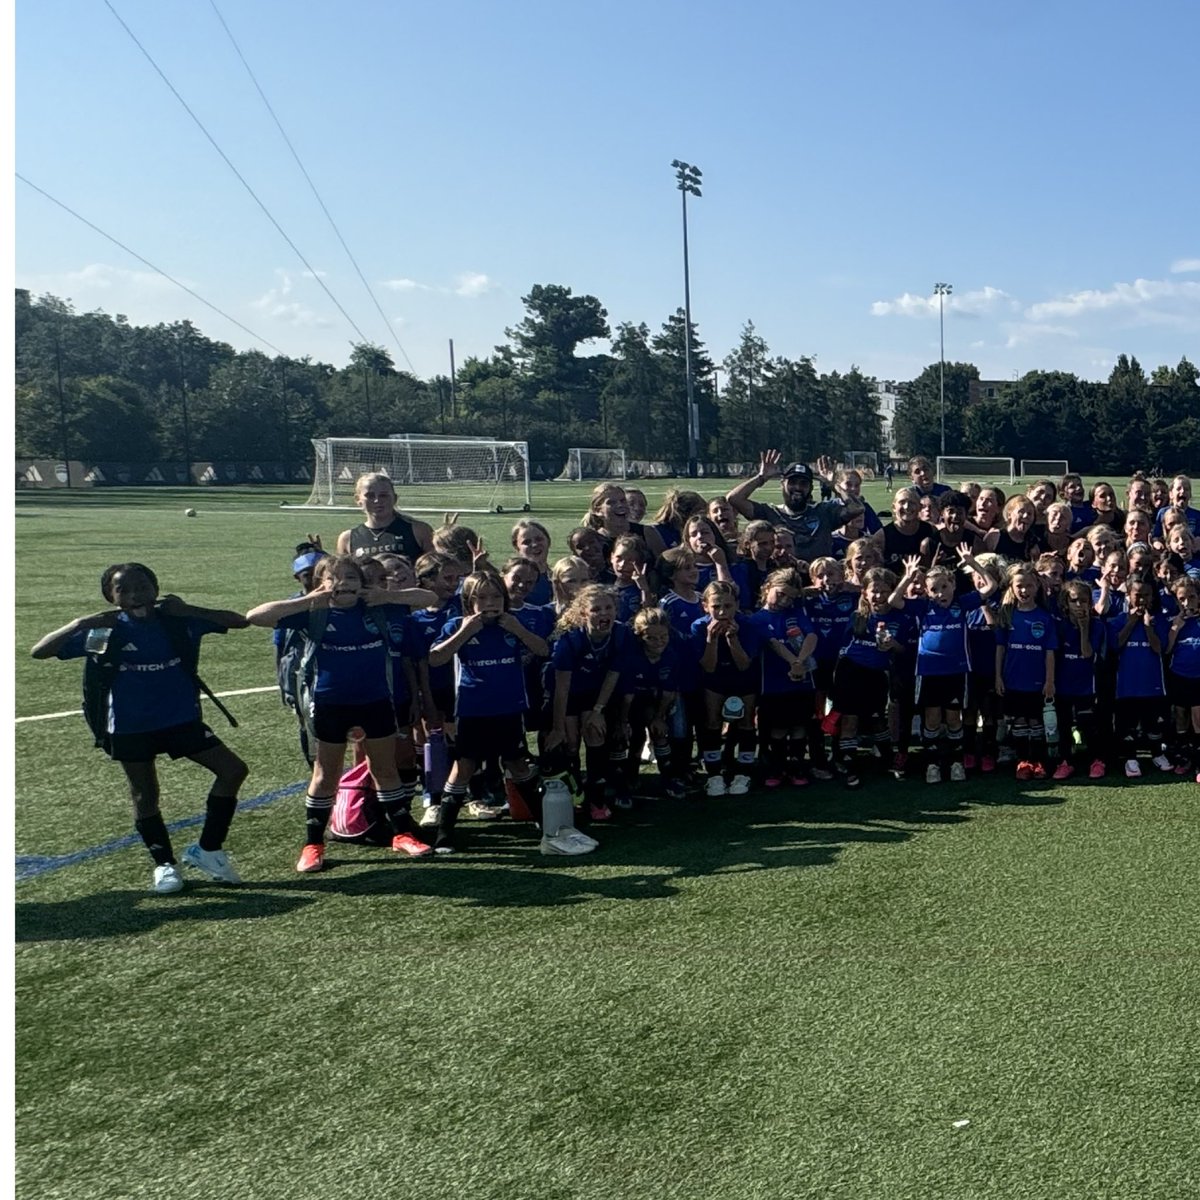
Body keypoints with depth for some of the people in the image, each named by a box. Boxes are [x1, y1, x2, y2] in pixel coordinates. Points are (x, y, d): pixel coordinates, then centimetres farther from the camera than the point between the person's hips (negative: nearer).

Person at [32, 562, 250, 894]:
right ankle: (164, 864, 29)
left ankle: (208, 850, 11)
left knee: (234, 770, -5)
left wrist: (187, 610, -19)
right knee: (145, 798, 7)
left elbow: (239, 621, -8)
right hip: (130, 729, -2)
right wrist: (81, 624, -26)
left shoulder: (178, 621, -7)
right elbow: (39, 651, -11)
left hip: (182, 719, 2)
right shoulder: (104, 632, -10)